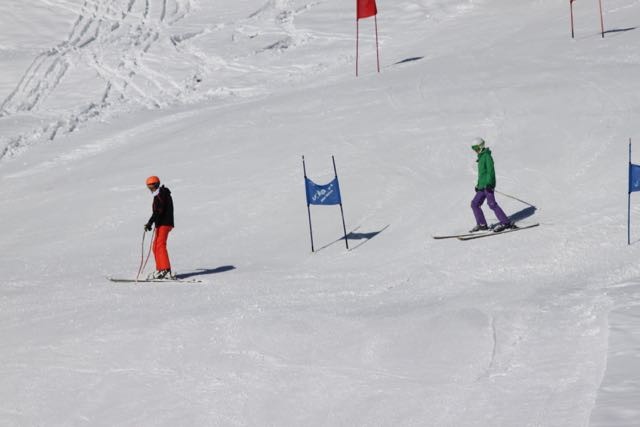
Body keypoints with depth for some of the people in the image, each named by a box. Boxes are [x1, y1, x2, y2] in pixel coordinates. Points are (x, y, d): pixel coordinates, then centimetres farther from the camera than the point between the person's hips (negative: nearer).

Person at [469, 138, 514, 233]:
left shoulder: (487, 156, -8)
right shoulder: (481, 157, 20)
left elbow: (490, 170, -17)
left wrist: (488, 183, -25)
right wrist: (478, 184, 29)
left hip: (488, 186, -10)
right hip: (482, 186, 10)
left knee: (492, 204, -15)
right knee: (474, 204, 5)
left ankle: (505, 222, -14)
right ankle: (482, 224, 9)